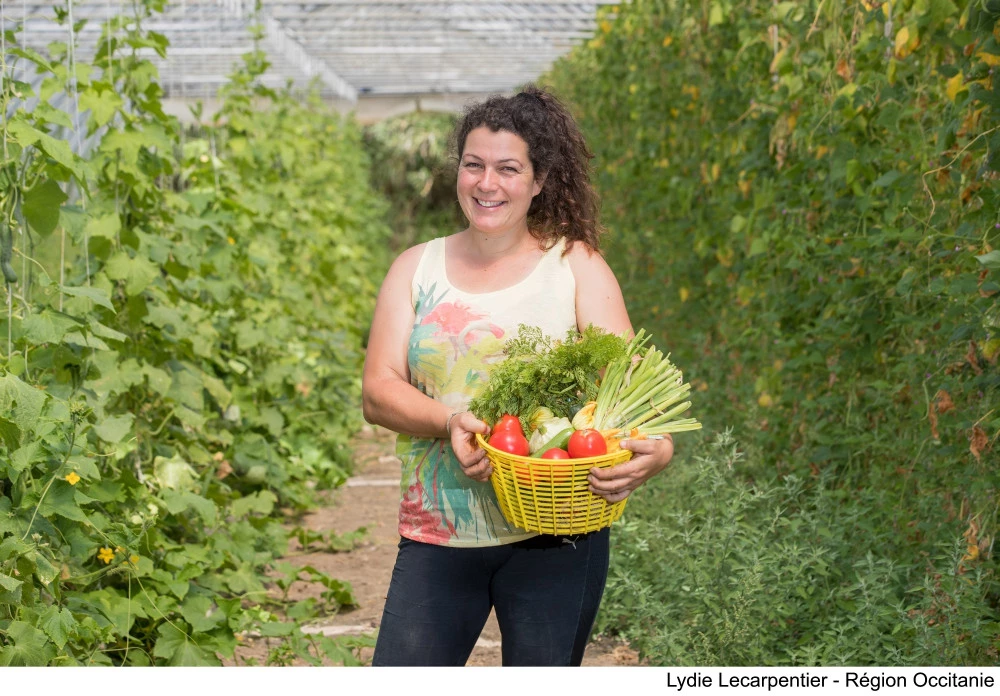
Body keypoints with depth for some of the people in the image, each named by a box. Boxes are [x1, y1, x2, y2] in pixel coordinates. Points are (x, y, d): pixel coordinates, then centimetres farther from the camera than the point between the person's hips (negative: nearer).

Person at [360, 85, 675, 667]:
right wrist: (449, 422, -22)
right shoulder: (417, 269, 7)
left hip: (553, 537, -1)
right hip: (438, 536, 2)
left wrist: (656, 449, -31)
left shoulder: (576, 265, 1)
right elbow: (378, 392, -1)